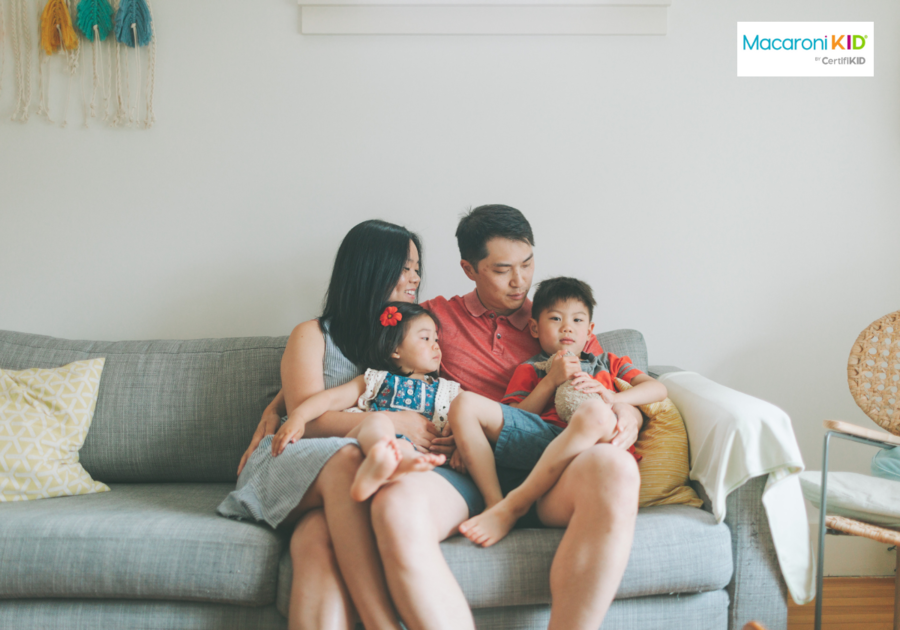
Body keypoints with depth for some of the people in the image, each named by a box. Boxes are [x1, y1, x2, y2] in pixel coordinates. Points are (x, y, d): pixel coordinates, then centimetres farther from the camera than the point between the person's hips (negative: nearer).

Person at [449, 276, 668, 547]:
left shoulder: (608, 363, 34)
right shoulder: (530, 370, 30)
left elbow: (658, 389, 18)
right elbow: (515, 418, 13)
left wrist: (612, 398, 1)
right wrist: (551, 381, 4)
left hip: (593, 443, -1)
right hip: (538, 439, 1)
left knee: (594, 411, -39)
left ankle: (512, 507, -34)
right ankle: (494, 501, -25)